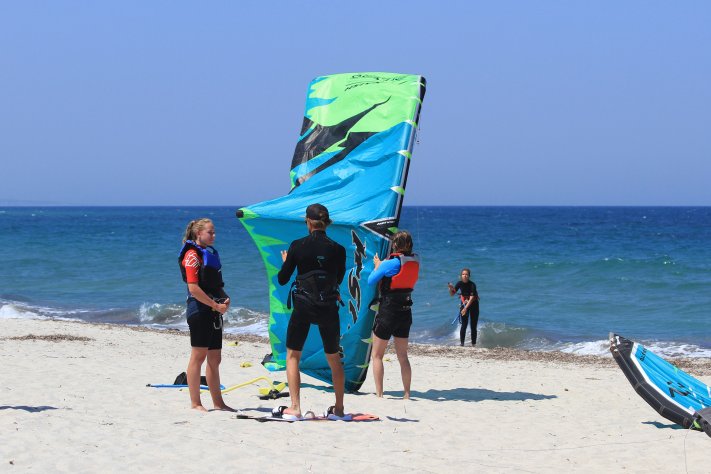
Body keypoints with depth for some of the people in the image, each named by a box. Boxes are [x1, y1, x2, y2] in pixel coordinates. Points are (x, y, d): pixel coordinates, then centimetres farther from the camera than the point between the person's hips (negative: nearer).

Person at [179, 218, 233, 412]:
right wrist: (216, 305, -16)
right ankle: (195, 403, -1)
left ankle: (218, 403, 16)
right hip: (200, 311, -9)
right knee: (198, 356, -5)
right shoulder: (192, 255, -10)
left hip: (214, 312, 9)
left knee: (215, 359, 11)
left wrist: (225, 299, 7)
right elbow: (193, 288, -18)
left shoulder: (209, 252, 18)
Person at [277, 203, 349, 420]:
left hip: (303, 307, -2)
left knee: (292, 356, 10)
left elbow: (282, 279, -1)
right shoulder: (337, 250, -4)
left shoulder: (298, 246, -7)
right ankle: (339, 409, 21)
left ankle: (295, 408, 1)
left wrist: (286, 261, 18)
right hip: (329, 308, 2)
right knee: (334, 358, 17)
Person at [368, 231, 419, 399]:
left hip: (388, 311, -6)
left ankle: (379, 393, 1)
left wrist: (378, 266, 10)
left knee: (376, 355, 5)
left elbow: (371, 281, -7)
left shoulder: (390, 263, -16)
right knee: (402, 356, 14)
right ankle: (407, 393, 13)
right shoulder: (415, 262, 2)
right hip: (406, 311, 6)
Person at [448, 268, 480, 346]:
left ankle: (474, 344, 5)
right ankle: (461, 343, -12)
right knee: (464, 324, -10)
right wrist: (451, 288, -27)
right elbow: (452, 294, -6)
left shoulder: (472, 285, -22)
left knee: (473, 326, -1)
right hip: (464, 303, 2)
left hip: (473, 304, -2)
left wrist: (466, 308, -34)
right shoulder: (460, 283, -11)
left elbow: (471, 298, -27)